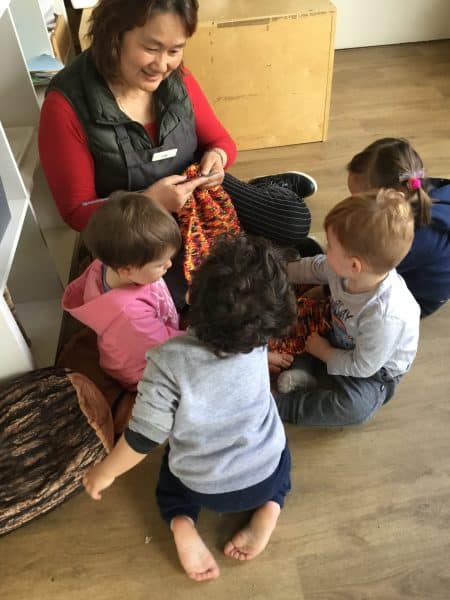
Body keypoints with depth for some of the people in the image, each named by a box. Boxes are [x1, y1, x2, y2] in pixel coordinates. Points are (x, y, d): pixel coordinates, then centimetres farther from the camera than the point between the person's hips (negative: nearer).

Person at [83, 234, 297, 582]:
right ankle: (269, 508, 11)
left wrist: (105, 473, -4)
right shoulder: (258, 343, -19)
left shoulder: (169, 361, -31)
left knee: (173, 460, 31)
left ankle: (182, 522, 5)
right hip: (266, 476, 2)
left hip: (205, 489, -2)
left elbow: (144, 439, -19)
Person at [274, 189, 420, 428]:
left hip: (374, 370, -7)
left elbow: (362, 366, -28)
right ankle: (305, 370, -6)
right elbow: (313, 268, 0)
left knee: (353, 407, -32)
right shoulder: (342, 267, -24)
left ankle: (280, 405, -19)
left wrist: (323, 352, -14)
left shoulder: (384, 315, -42)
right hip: (340, 337, 7)